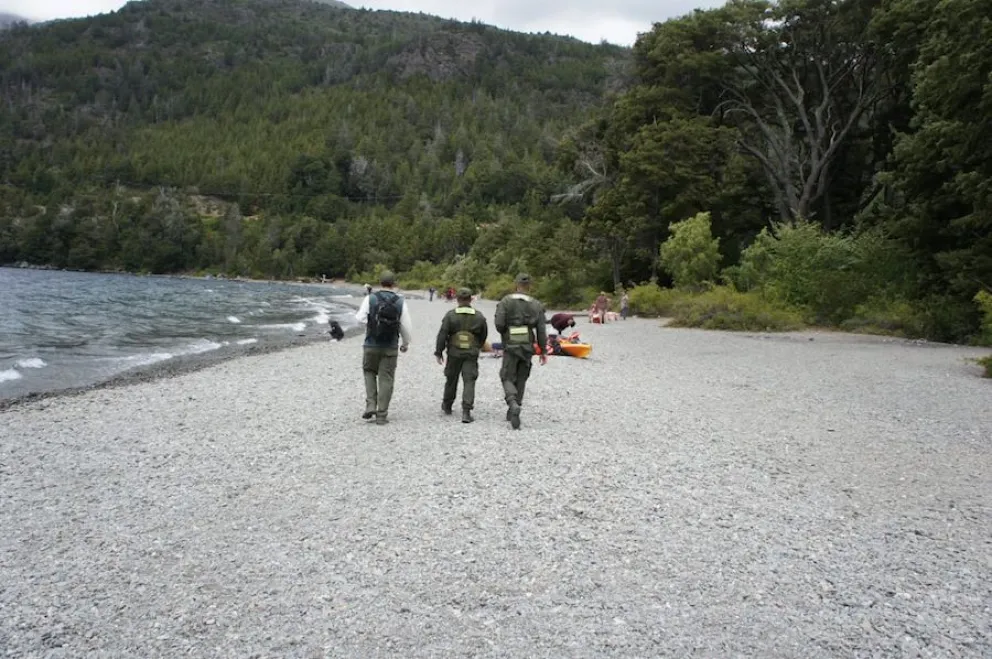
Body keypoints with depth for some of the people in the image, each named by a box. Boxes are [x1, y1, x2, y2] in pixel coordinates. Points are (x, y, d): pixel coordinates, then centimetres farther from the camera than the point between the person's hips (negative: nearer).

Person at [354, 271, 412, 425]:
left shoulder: (370, 298, -6)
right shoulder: (400, 301, -3)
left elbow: (360, 318, -8)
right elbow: (406, 326, -1)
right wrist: (406, 343, 14)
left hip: (371, 345, 0)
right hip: (391, 347, 0)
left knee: (369, 372, 21)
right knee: (386, 379, 6)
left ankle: (370, 406, 8)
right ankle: (381, 415, 8)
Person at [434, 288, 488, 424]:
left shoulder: (450, 315, -6)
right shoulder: (479, 317, 1)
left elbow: (442, 334, -9)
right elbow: (484, 335, 10)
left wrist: (438, 352, -3)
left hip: (454, 353, 0)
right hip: (472, 354, 0)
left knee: (451, 379, 17)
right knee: (469, 381, -2)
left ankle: (447, 406, 35)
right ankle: (466, 411, -14)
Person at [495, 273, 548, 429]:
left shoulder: (506, 301, -4)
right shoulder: (536, 305, 2)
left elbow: (499, 324, -12)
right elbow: (541, 330, 0)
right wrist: (543, 351, 6)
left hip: (510, 346, -2)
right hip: (528, 347, 2)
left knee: (508, 378, 4)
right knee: (521, 379, 14)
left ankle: (513, 404, -23)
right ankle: (512, 412, 19)